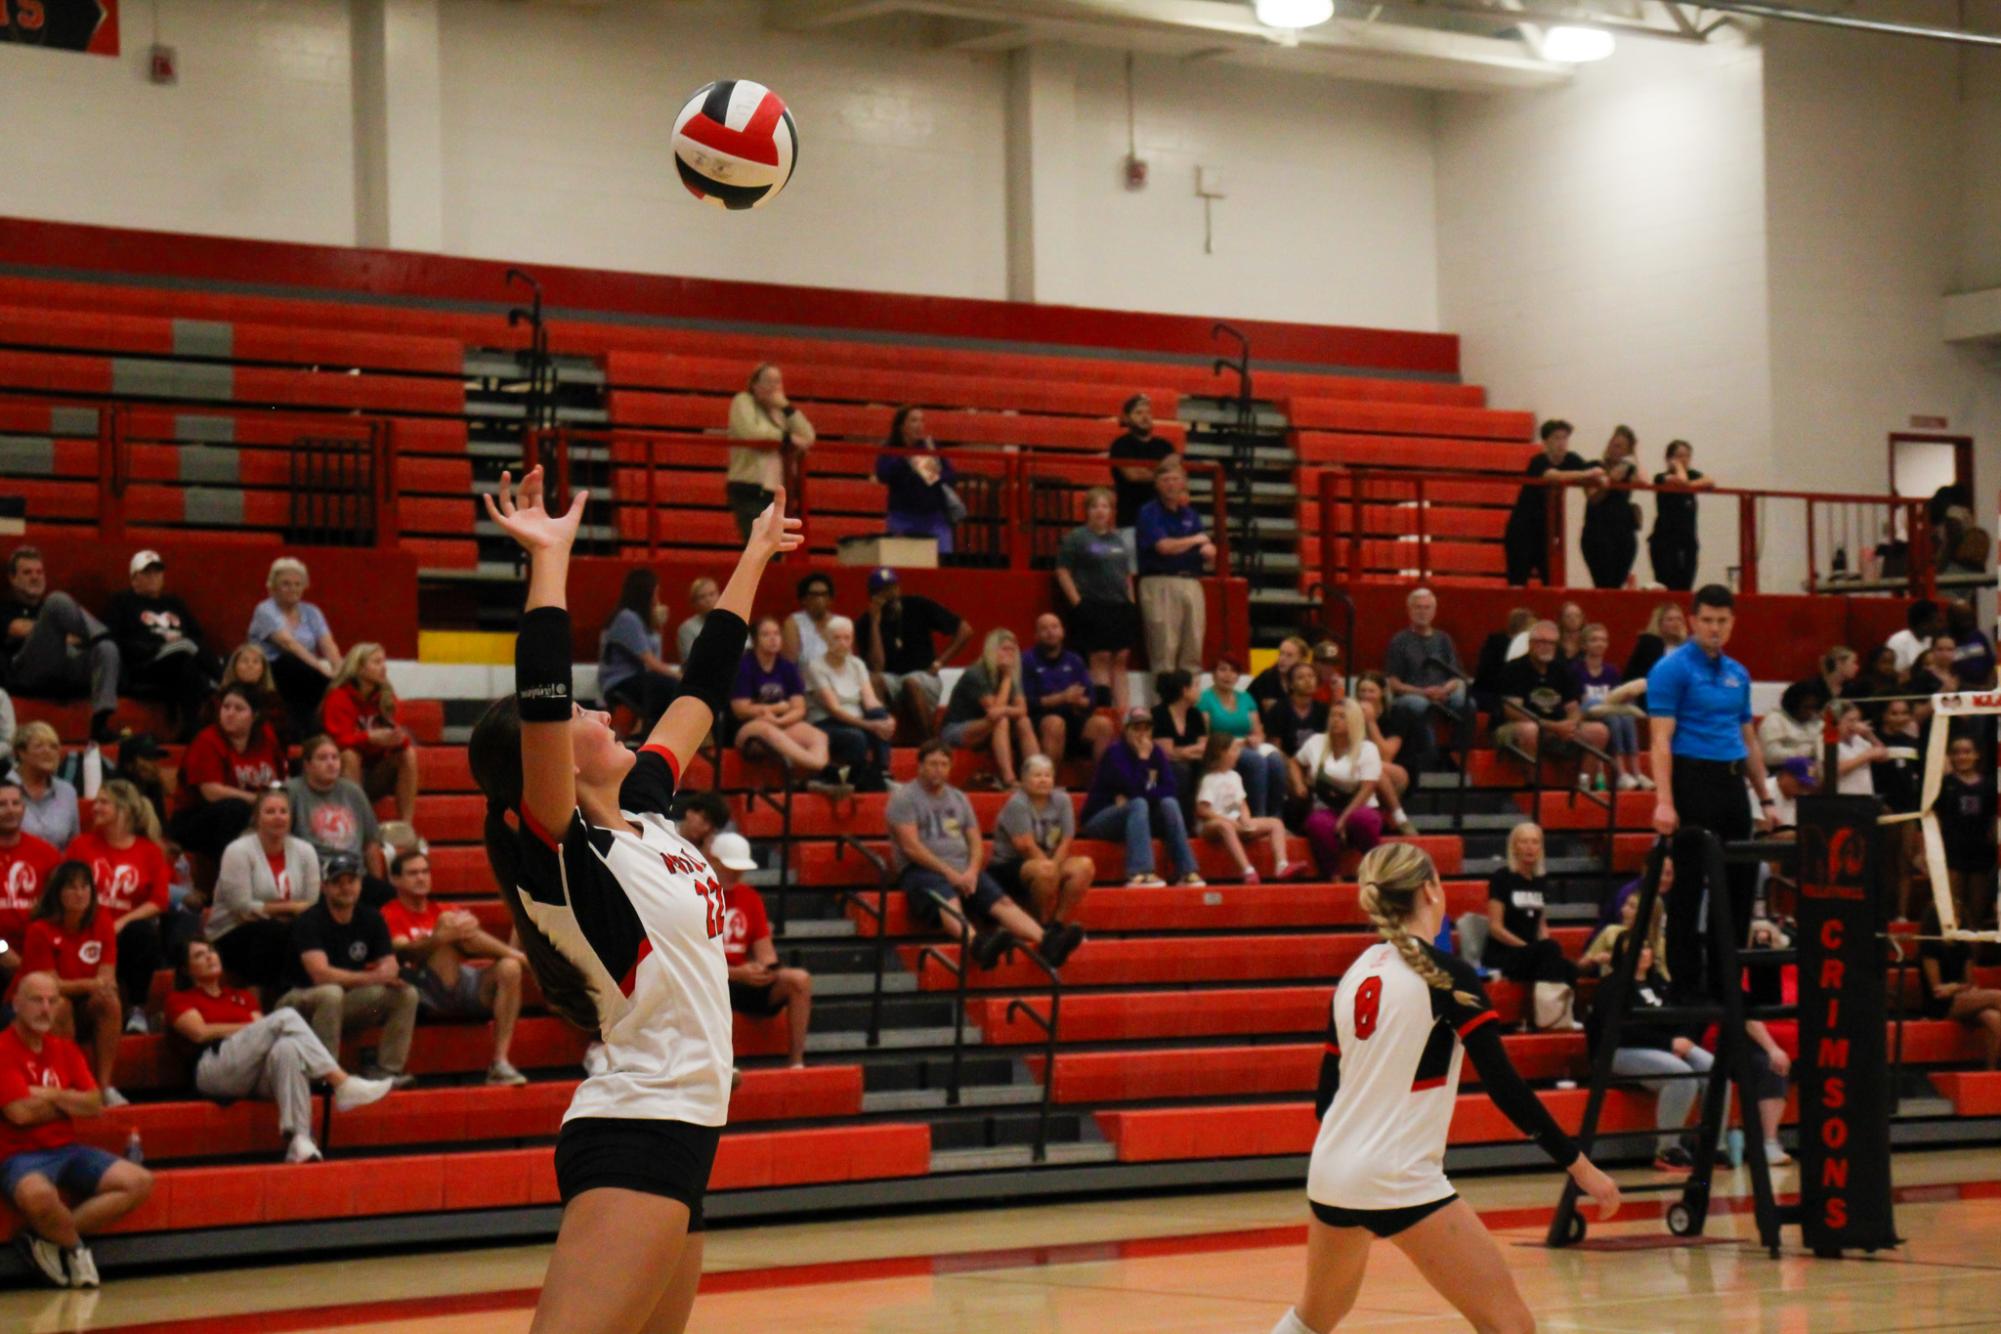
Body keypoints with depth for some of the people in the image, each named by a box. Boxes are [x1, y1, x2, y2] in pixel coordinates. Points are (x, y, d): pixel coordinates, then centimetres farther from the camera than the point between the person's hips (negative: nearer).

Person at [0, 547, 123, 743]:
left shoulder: (45, 606, 40)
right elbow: (21, 629, 5)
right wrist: (67, 636, 8)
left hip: (69, 670, 4)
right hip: (29, 671, -4)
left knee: (107, 649, -32)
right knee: (58, 601, -23)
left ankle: (100, 724, -48)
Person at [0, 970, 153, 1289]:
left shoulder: (64, 1048, 13)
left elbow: (96, 1105, 6)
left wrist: (50, 1096, -9)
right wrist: (70, 1103, -1)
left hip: (67, 1150, 7)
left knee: (139, 1182, -11)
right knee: (38, 1195, -42)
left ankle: (46, 1239, -12)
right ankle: (75, 1248, -6)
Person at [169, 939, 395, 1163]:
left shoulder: (241, 996, 35)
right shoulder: (179, 999, 21)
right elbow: (200, 1033, 1)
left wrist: (259, 1028, -7)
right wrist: (253, 1028, 1)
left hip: (260, 1074, 4)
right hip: (217, 1072, -4)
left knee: (287, 1047, -36)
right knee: (285, 1016, -23)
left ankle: (299, 1140, -53)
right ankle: (343, 1084, -36)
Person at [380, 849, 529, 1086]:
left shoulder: (440, 911, 29)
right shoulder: (390, 915, 12)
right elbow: (403, 951, -8)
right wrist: (442, 937, -27)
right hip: (430, 993, -5)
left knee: (508, 968, -25)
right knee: (448, 920, -21)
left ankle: (500, 1063, -28)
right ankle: (518, 955, -8)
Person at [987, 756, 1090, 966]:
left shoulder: (1061, 800, 4)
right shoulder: (1017, 803, -13)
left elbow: (1066, 842, -2)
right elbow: (1025, 845, -19)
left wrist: (1054, 865, -17)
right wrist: (1050, 866, -13)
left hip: (1046, 861, 7)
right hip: (1007, 867, -7)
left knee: (1085, 866, -17)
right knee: (1045, 870, -37)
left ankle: (1058, 924, -16)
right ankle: (1042, 927, -18)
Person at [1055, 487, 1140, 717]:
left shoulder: (1119, 540, 18)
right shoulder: (1075, 538, -1)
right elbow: (1063, 572, -5)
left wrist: (1131, 601, 13)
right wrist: (1077, 602, -12)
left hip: (1121, 606, 6)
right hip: (1092, 607, -6)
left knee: (1120, 659, 3)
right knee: (1100, 658, -8)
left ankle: (1123, 709, 2)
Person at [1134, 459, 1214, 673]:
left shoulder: (1190, 514, 18)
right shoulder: (1149, 513, 2)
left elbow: (1209, 552, 19)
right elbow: (1164, 546, -12)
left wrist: (1207, 551, -6)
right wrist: (1196, 540, 3)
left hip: (1191, 583, 5)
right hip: (1160, 583, -5)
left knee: (1193, 650, 1)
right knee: (1164, 650, -10)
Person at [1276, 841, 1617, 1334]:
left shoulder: (1357, 973, 10)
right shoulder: (1445, 974, -10)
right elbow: (1504, 1085, -12)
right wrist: (1580, 1166, -6)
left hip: (1330, 1175, 8)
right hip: (1399, 1181, -8)